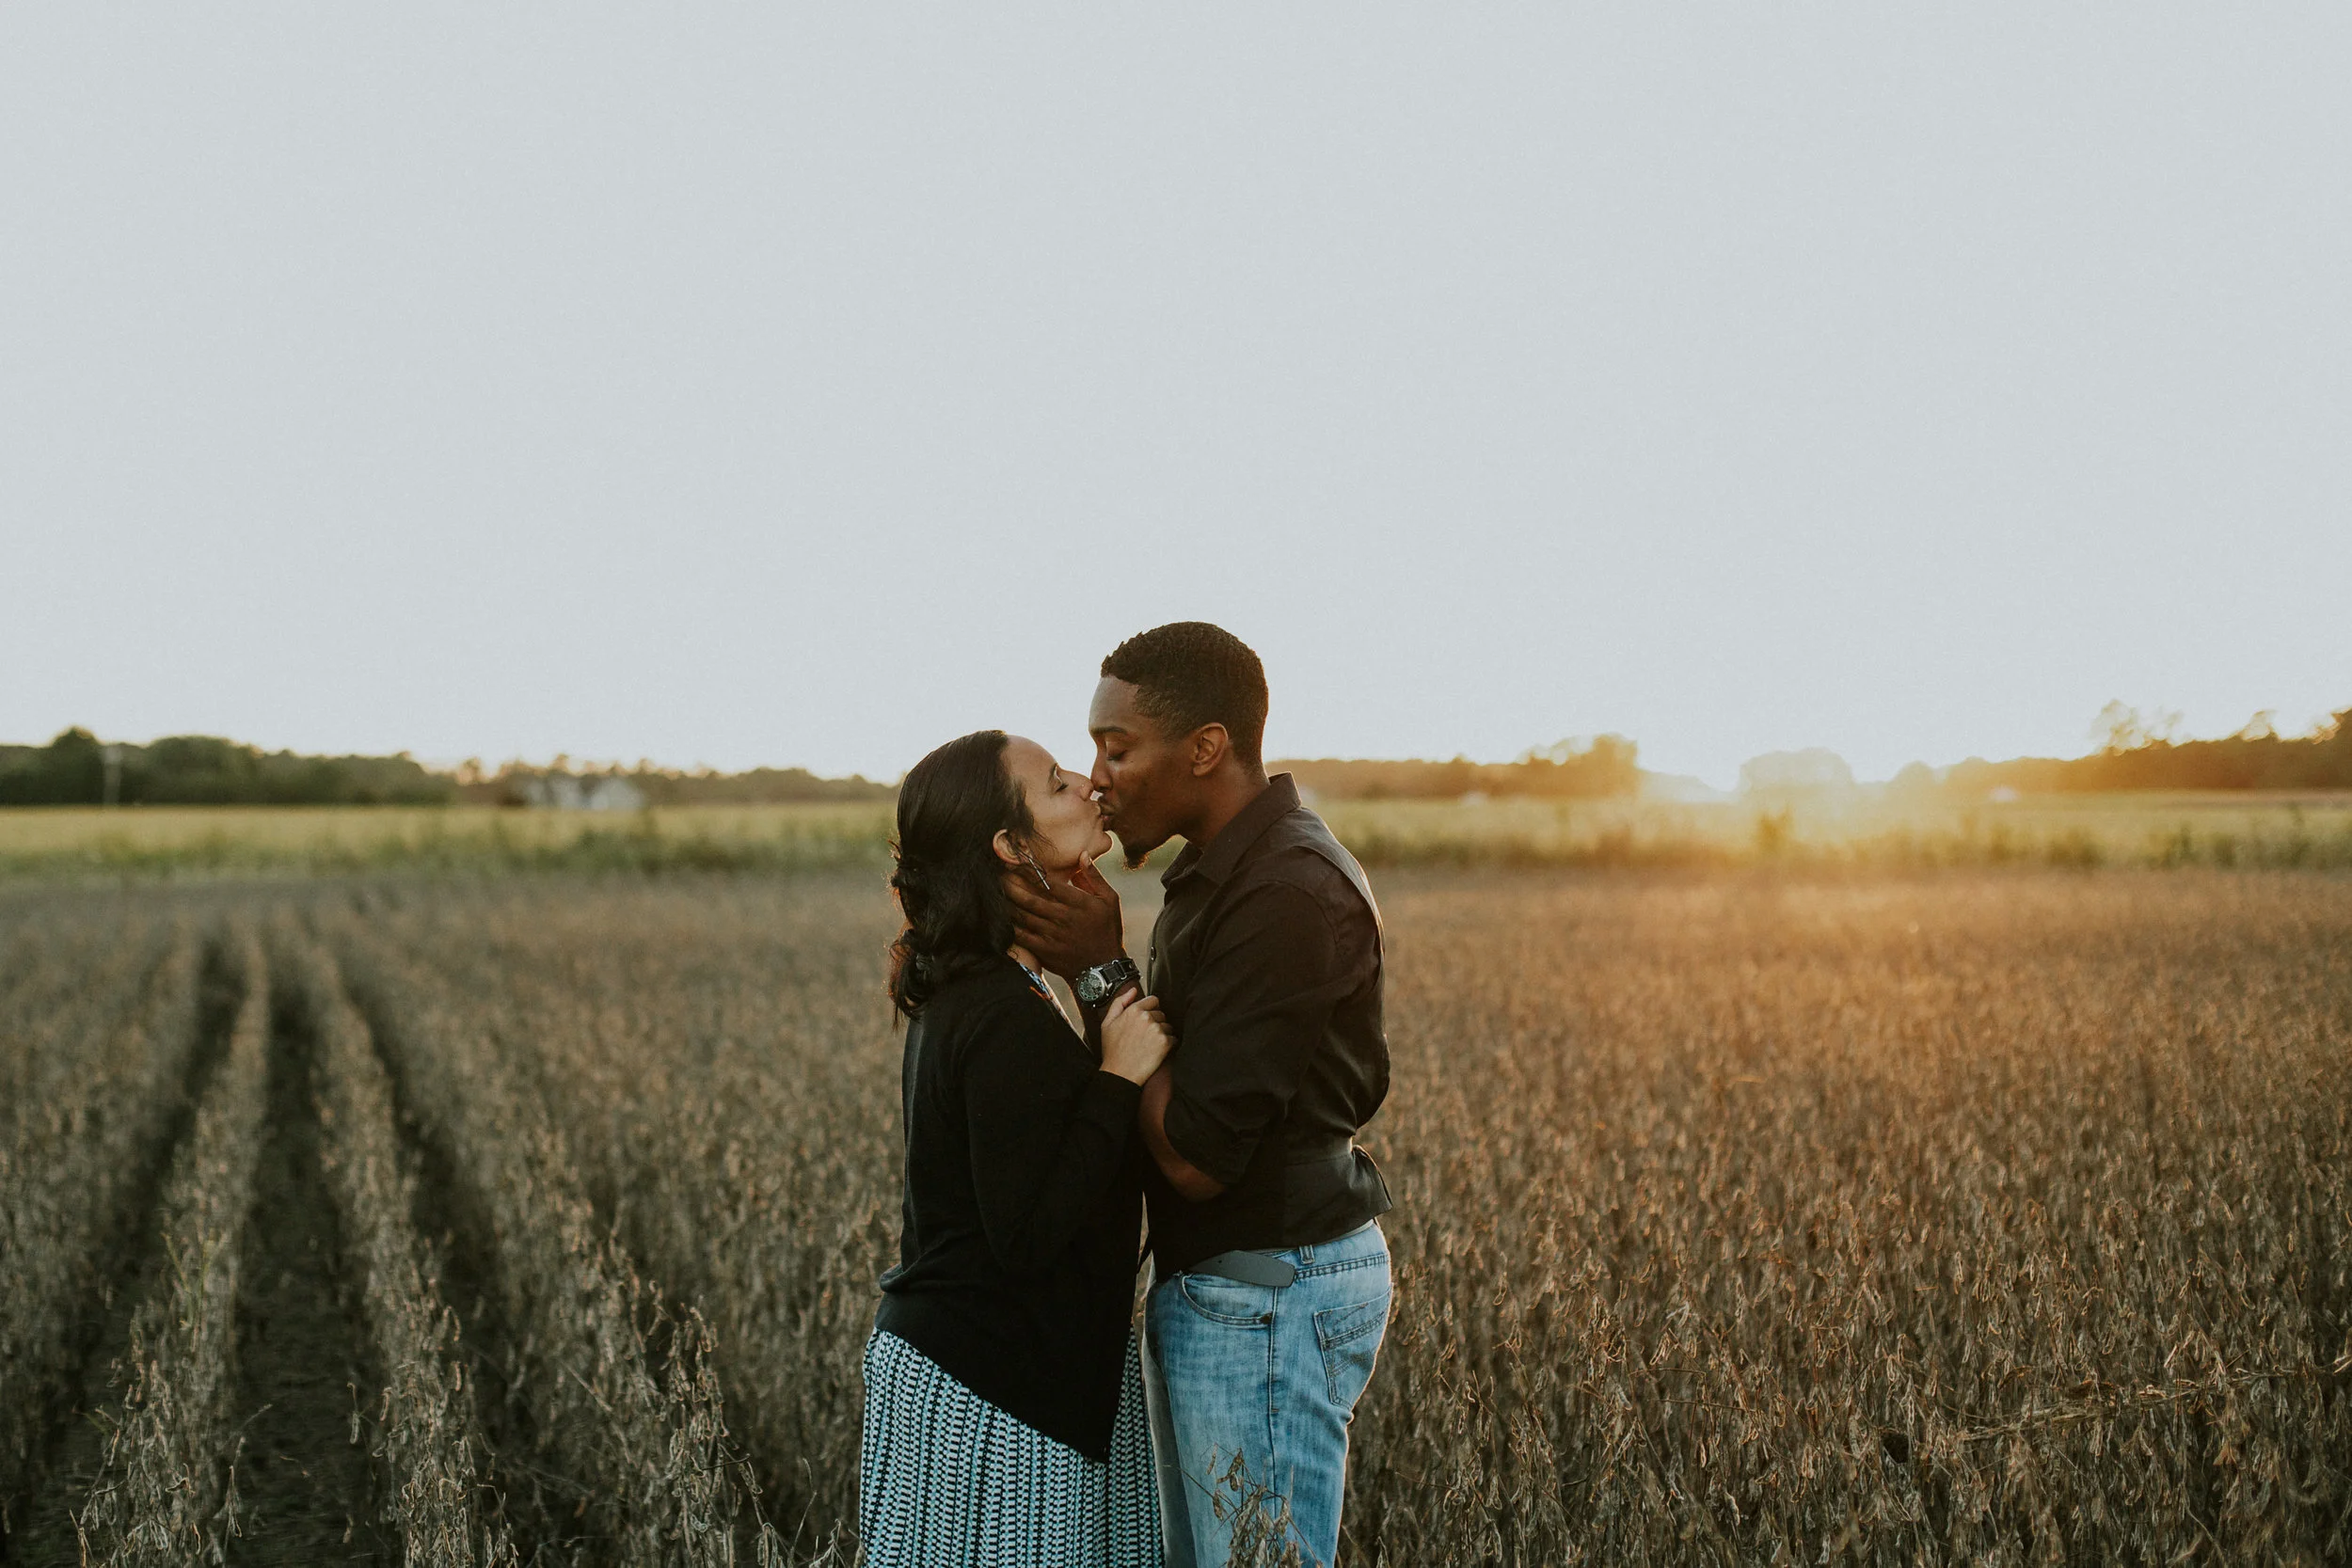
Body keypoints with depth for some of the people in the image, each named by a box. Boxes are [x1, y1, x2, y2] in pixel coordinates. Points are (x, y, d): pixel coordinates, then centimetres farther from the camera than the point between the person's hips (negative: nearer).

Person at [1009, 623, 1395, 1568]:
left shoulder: (1293, 896, -22)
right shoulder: (1225, 872, 11)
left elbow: (1195, 1155, -23)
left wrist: (1101, 975, -16)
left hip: (1269, 1301, -11)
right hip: (1212, 1286, 11)